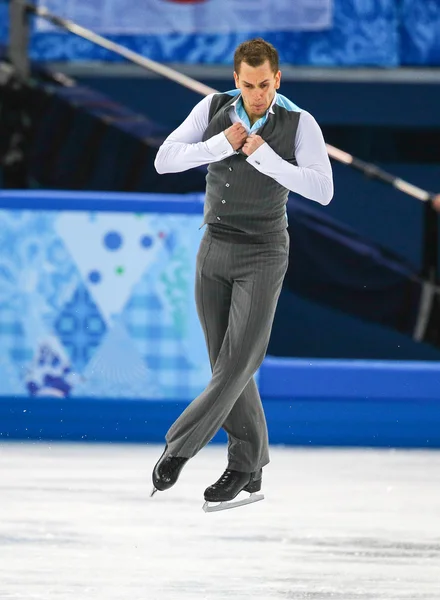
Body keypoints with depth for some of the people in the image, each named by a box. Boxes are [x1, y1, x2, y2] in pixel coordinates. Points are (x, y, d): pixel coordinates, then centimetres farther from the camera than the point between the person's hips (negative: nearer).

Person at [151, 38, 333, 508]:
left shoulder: (299, 124, -11)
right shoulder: (213, 109, -2)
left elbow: (323, 190, -22)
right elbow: (165, 161, -9)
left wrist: (264, 156, -26)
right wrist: (222, 145, -21)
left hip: (262, 257, -4)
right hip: (213, 252, 4)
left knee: (238, 363, -12)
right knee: (227, 363, 6)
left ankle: (180, 445, -3)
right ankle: (247, 466, 14)